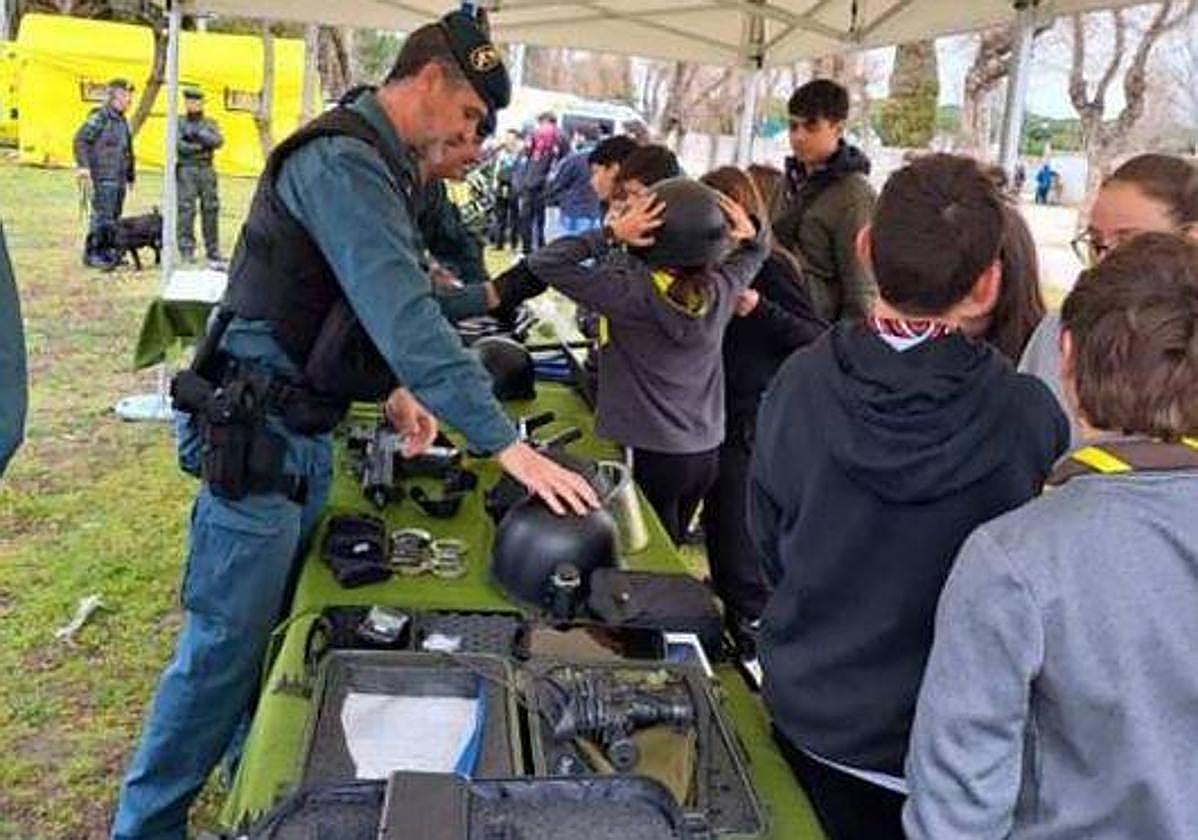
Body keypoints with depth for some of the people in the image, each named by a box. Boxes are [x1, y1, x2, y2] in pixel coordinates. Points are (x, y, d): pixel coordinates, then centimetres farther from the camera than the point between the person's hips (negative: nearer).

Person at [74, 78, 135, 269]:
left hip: (119, 179, 8)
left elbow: (128, 151, 24)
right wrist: (84, 167, -24)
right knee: (102, 217, -8)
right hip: (103, 178, -8)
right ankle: (92, 253, -1)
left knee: (115, 217, 10)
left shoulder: (123, 121, 17)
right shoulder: (100, 117, -8)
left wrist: (130, 176, 25)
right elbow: (80, 140, -15)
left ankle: (108, 251, 18)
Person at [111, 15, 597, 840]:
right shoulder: (344, 163, -21)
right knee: (224, 646, 0)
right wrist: (506, 444, -31)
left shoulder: (371, 161, 12)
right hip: (257, 437, -10)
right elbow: (406, 316, -31)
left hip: (300, 433, 10)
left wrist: (393, 390, 10)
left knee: (272, 625, 19)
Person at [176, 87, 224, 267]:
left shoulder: (210, 123, 13)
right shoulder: (179, 123, 8)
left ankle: (213, 254, 5)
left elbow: (218, 141, -6)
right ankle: (187, 250, -5)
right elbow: (178, 145, -8)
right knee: (186, 209, -9)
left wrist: (199, 133, -16)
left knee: (211, 211, 1)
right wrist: (201, 146, -11)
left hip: (207, 171, 2)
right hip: (186, 171, -2)